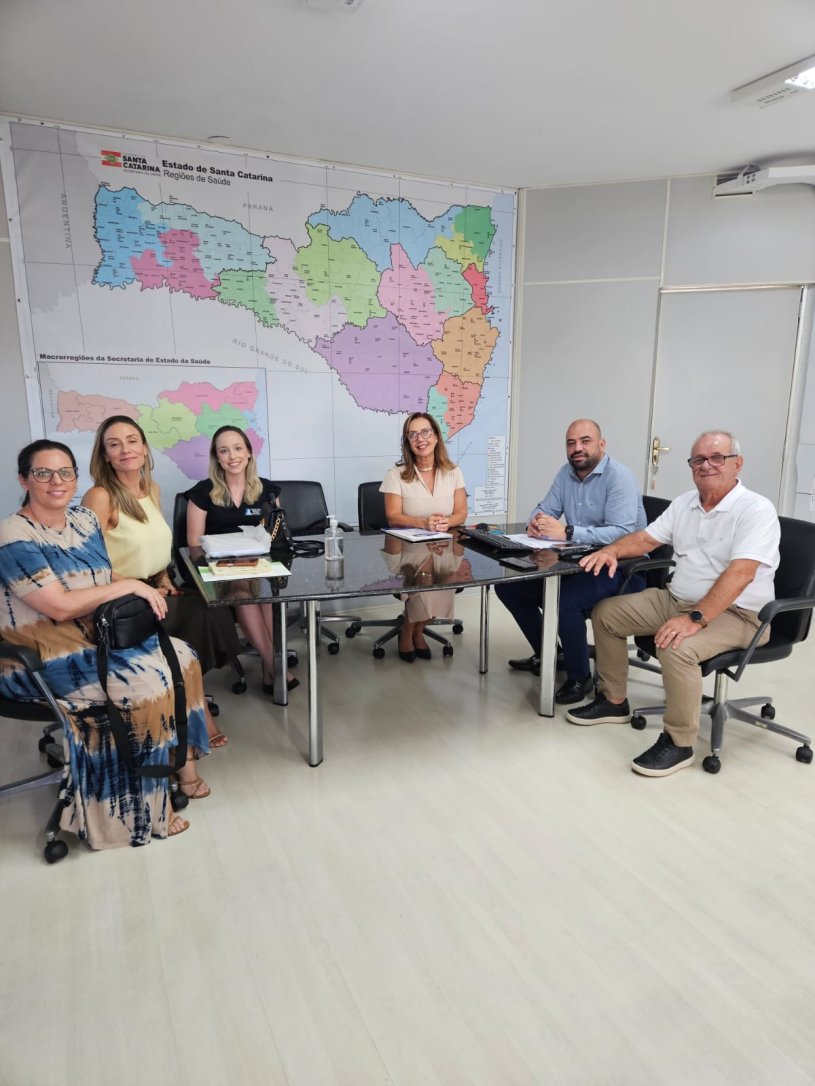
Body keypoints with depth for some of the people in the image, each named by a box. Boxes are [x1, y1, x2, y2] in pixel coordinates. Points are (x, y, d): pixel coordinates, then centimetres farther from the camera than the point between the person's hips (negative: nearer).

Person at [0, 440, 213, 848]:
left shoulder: (85, 520, 7)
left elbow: (104, 582, 11)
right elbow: (59, 605, -23)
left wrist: (141, 592, -10)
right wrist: (129, 586, -17)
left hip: (97, 638, 8)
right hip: (43, 659, -8)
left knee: (179, 656, -5)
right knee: (147, 683, -21)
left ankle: (184, 762, 8)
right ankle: (140, 810, -3)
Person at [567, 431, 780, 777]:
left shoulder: (756, 510, -17)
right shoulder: (684, 503, 7)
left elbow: (740, 573, -28)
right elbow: (646, 538, 12)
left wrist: (696, 619, -37)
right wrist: (612, 550, -10)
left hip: (735, 613, -8)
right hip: (676, 599, 8)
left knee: (677, 648, -36)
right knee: (605, 613, 5)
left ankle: (679, 743, -14)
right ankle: (614, 701, 18)